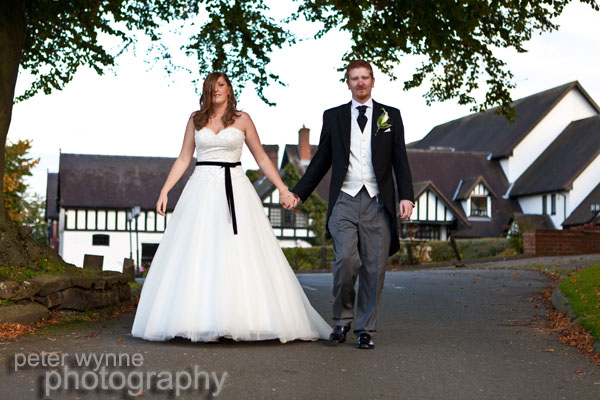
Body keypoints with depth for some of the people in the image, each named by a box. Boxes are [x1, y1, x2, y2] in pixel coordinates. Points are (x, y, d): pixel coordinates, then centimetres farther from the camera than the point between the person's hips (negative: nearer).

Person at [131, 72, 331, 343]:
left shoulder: (242, 120, 7)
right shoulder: (196, 120, 11)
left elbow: (261, 158, 8)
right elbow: (183, 159, 11)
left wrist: (283, 189, 1)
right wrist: (165, 191, 2)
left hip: (234, 191, -1)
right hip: (202, 191, 2)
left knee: (241, 254, -7)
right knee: (197, 256, -4)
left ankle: (247, 319, -3)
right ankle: (199, 321, 0)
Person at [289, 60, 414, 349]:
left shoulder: (391, 116, 11)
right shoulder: (333, 116, 13)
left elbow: (400, 160, 7)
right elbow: (321, 161, 16)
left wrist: (406, 196, -5)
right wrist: (298, 193, 11)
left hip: (377, 203, 0)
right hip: (344, 201, 0)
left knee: (374, 268, -1)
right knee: (346, 260, -15)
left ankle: (365, 330, 10)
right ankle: (342, 320, 5)